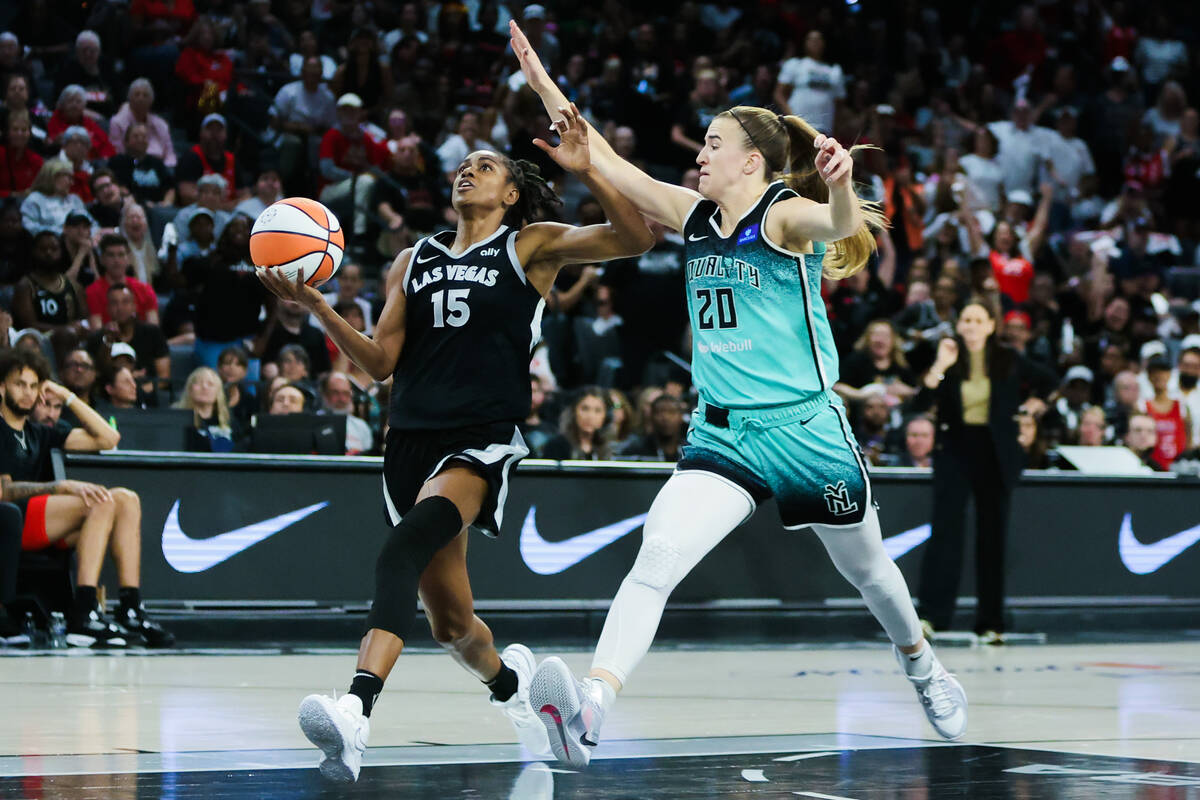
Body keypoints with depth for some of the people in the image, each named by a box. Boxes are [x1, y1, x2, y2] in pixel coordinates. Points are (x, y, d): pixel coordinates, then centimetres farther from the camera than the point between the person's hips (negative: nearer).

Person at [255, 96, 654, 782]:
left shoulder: (530, 247, 7)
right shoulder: (415, 261, 20)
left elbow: (633, 238, -6)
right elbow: (381, 361, 15)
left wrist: (586, 171, -21)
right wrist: (315, 304, 1)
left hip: (484, 441, -5)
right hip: (413, 437, 6)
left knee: (405, 548, -33)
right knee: (450, 622, 11)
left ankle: (356, 714, -48)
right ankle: (509, 678, 45)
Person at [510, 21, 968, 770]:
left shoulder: (786, 215, -10)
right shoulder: (695, 214, 8)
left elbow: (842, 228, -33)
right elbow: (606, 161, 10)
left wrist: (841, 187, -56)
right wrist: (544, 82, 5)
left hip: (806, 428, -4)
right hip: (722, 435, 4)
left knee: (867, 568, 17)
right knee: (655, 561, -19)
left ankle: (924, 668, 46)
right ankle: (593, 704, -35)